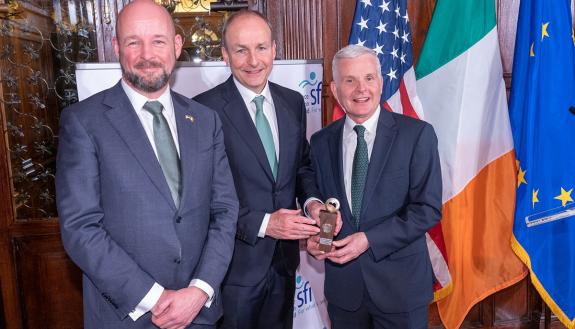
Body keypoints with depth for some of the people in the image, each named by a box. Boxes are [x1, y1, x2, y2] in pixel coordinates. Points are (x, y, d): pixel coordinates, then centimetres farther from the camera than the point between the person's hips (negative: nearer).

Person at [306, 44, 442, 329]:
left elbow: (428, 208, -11)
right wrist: (314, 236, -10)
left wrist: (369, 240, -18)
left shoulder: (417, 134, -9)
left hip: (401, 284, -2)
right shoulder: (321, 142, 2)